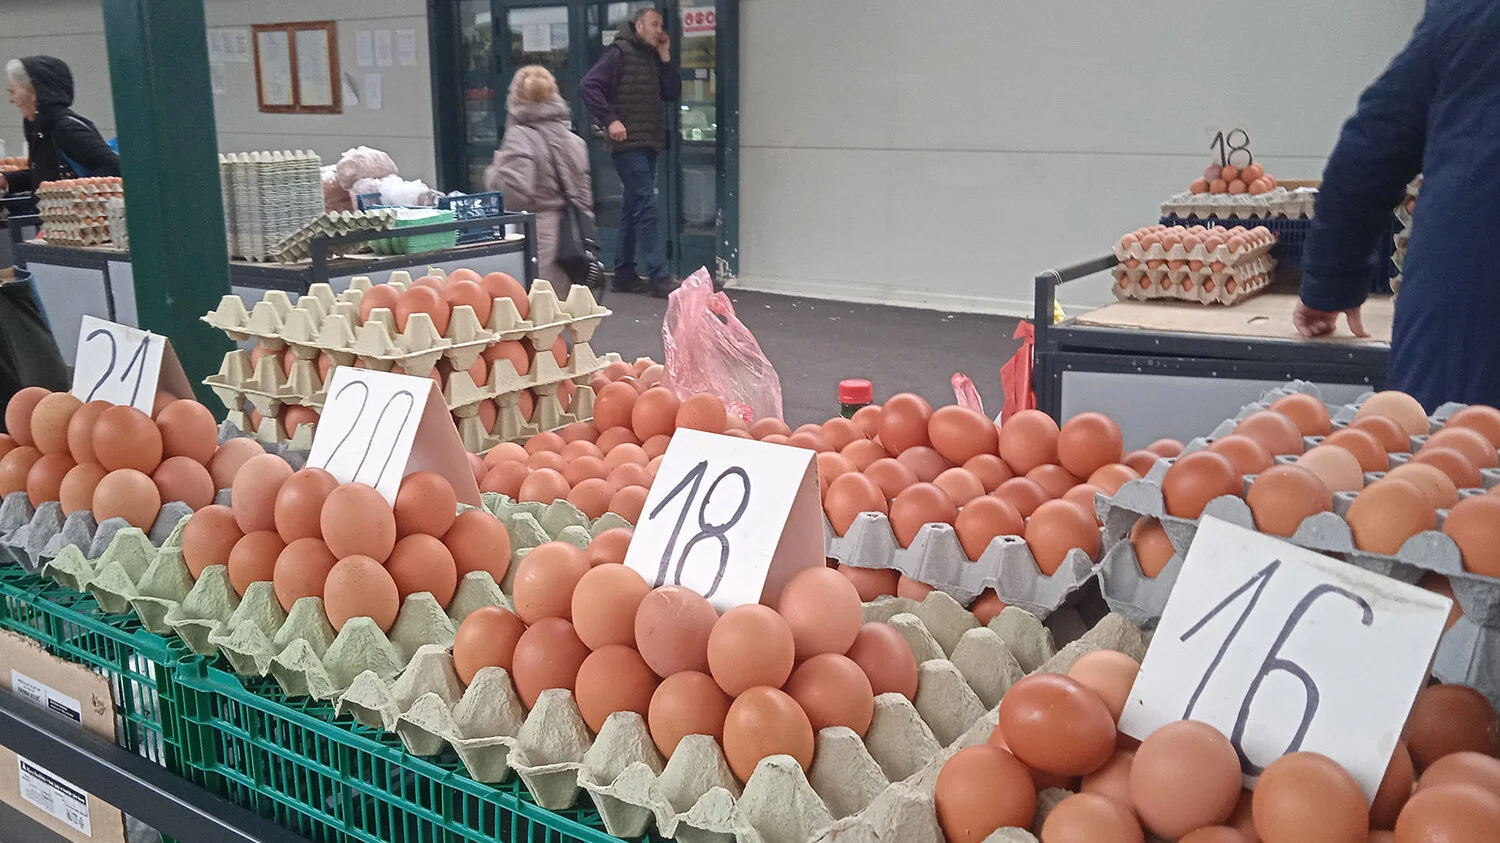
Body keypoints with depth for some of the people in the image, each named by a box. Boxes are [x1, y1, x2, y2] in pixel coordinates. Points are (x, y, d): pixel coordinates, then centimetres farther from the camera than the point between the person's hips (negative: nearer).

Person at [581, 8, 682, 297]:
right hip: (628, 143, -8)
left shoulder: (653, 59, 18)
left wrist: (665, 58, 4)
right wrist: (610, 120, -21)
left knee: (634, 208, 12)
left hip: (649, 144, 9)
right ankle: (659, 277, -12)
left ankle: (625, 273, 20)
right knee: (646, 207, -12)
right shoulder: (619, 53, -6)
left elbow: (672, 93, 11)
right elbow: (590, 85, -14)